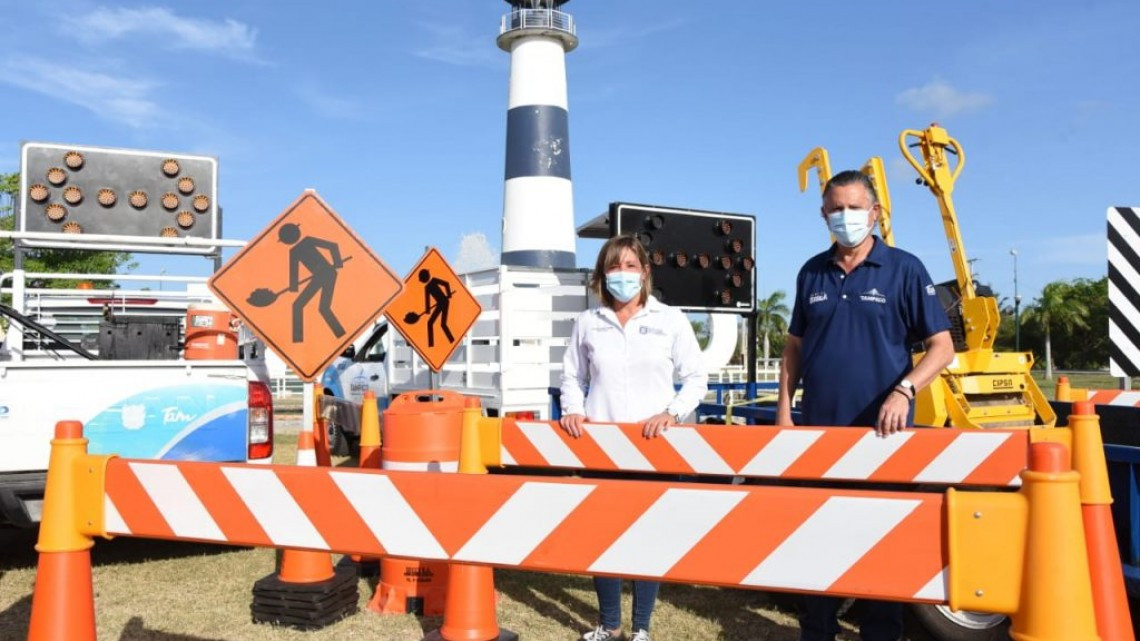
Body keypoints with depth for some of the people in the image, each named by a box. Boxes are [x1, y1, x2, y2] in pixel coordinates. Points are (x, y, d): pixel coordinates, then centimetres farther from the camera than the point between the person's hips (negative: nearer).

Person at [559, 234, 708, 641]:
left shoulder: (670, 320, 2)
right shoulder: (587, 323, 7)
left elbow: (696, 379, 2)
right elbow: (572, 376, 14)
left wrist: (671, 413, -12)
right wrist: (573, 410, -3)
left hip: (654, 444, -1)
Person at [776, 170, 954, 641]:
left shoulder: (904, 269, -4)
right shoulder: (812, 273, 7)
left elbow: (941, 346, -4)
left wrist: (903, 391, -20)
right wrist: (784, 409, 4)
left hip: (881, 431, -3)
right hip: (819, 428, 4)